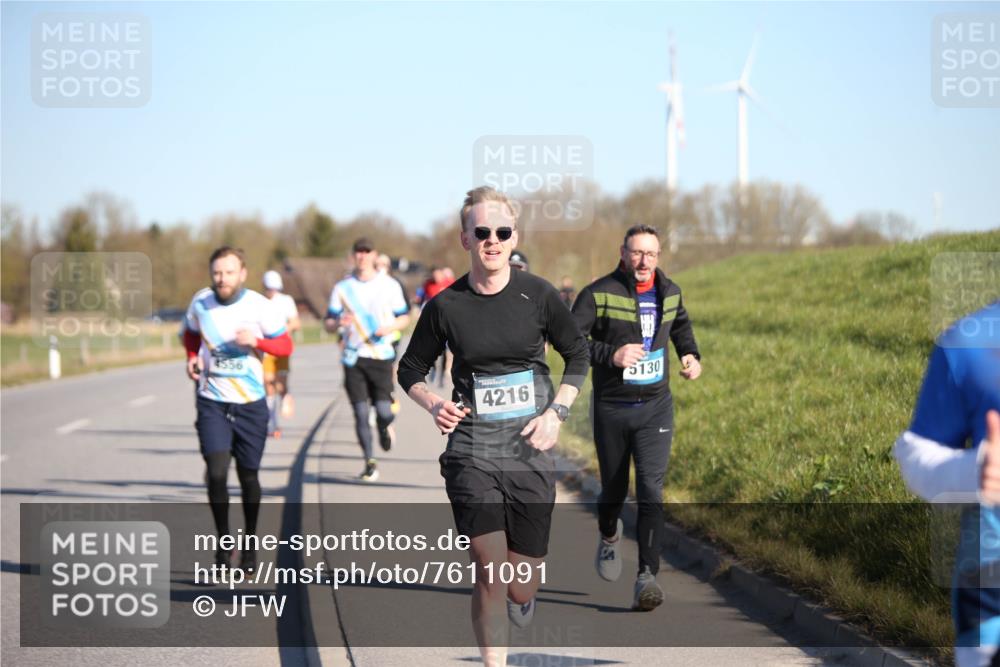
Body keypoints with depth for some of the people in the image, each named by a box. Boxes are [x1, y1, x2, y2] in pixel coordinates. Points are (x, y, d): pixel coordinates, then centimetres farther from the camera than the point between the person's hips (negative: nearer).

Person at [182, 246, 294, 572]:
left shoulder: (260, 307, -10)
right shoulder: (200, 302, -3)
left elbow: (286, 346, -2)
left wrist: (257, 341, -22)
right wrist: (192, 358, -3)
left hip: (250, 403, -1)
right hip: (211, 401, 1)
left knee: (249, 476, 8)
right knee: (216, 472, -15)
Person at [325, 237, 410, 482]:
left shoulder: (389, 285, 4)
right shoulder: (342, 287, 5)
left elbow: (404, 317, 10)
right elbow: (328, 323, 7)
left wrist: (390, 327, -11)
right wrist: (338, 323, -16)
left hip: (381, 354, -1)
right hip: (353, 358, 1)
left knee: (384, 411, -10)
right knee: (360, 413, -2)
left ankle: (384, 427, 28)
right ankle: (370, 463, 10)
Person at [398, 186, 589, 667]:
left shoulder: (537, 296, -3)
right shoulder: (445, 307, -4)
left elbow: (578, 353, 11)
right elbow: (410, 370, 11)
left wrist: (556, 412, -1)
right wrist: (434, 405, -9)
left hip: (530, 452, 1)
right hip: (471, 452, -1)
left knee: (521, 587, 6)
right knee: (489, 573, -11)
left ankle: (523, 593, 44)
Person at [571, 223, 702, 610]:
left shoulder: (668, 292, 3)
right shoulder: (599, 294, -11)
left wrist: (690, 354, 9)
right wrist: (611, 355, -28)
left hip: (656, 407, 2)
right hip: (612, 409, -2)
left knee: (651, 490, -13)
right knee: (614, 490, 12)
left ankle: (647, 579, -19)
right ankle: (609, 536, 48)